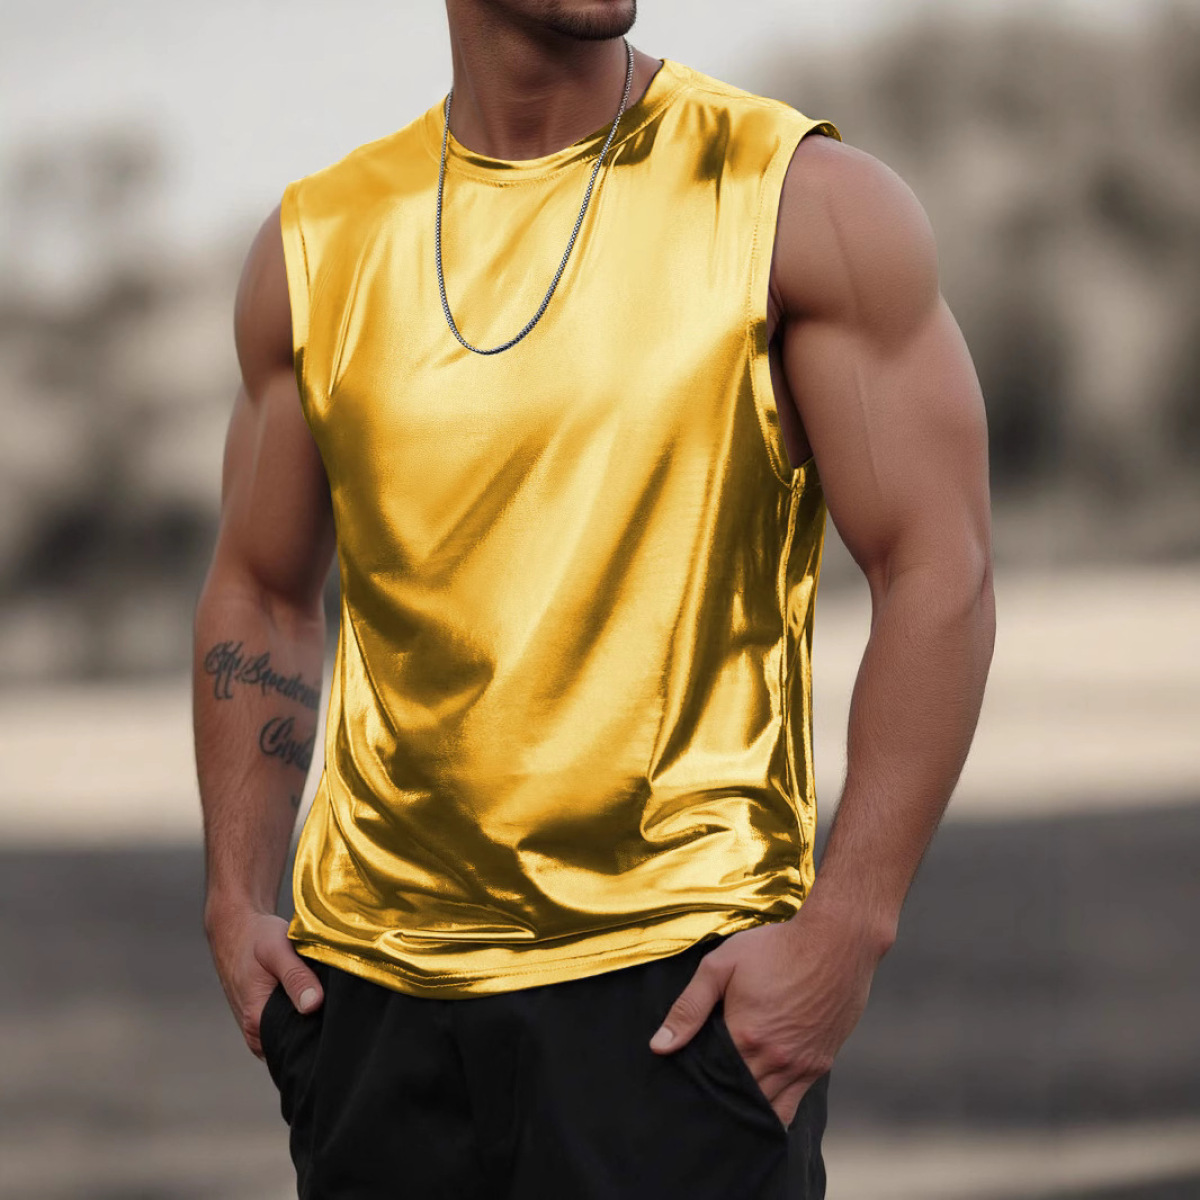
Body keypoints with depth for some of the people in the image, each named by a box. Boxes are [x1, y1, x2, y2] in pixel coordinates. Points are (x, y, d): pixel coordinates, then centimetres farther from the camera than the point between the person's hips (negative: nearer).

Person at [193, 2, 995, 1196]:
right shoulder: (319, 243, 8)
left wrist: (842, 933, -13)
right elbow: (261, 592, 18)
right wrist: (235, 900, 8)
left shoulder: (800, 199, -3)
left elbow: (938, 573, -6)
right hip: (374, 973, 4)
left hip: (678, 970, -4)